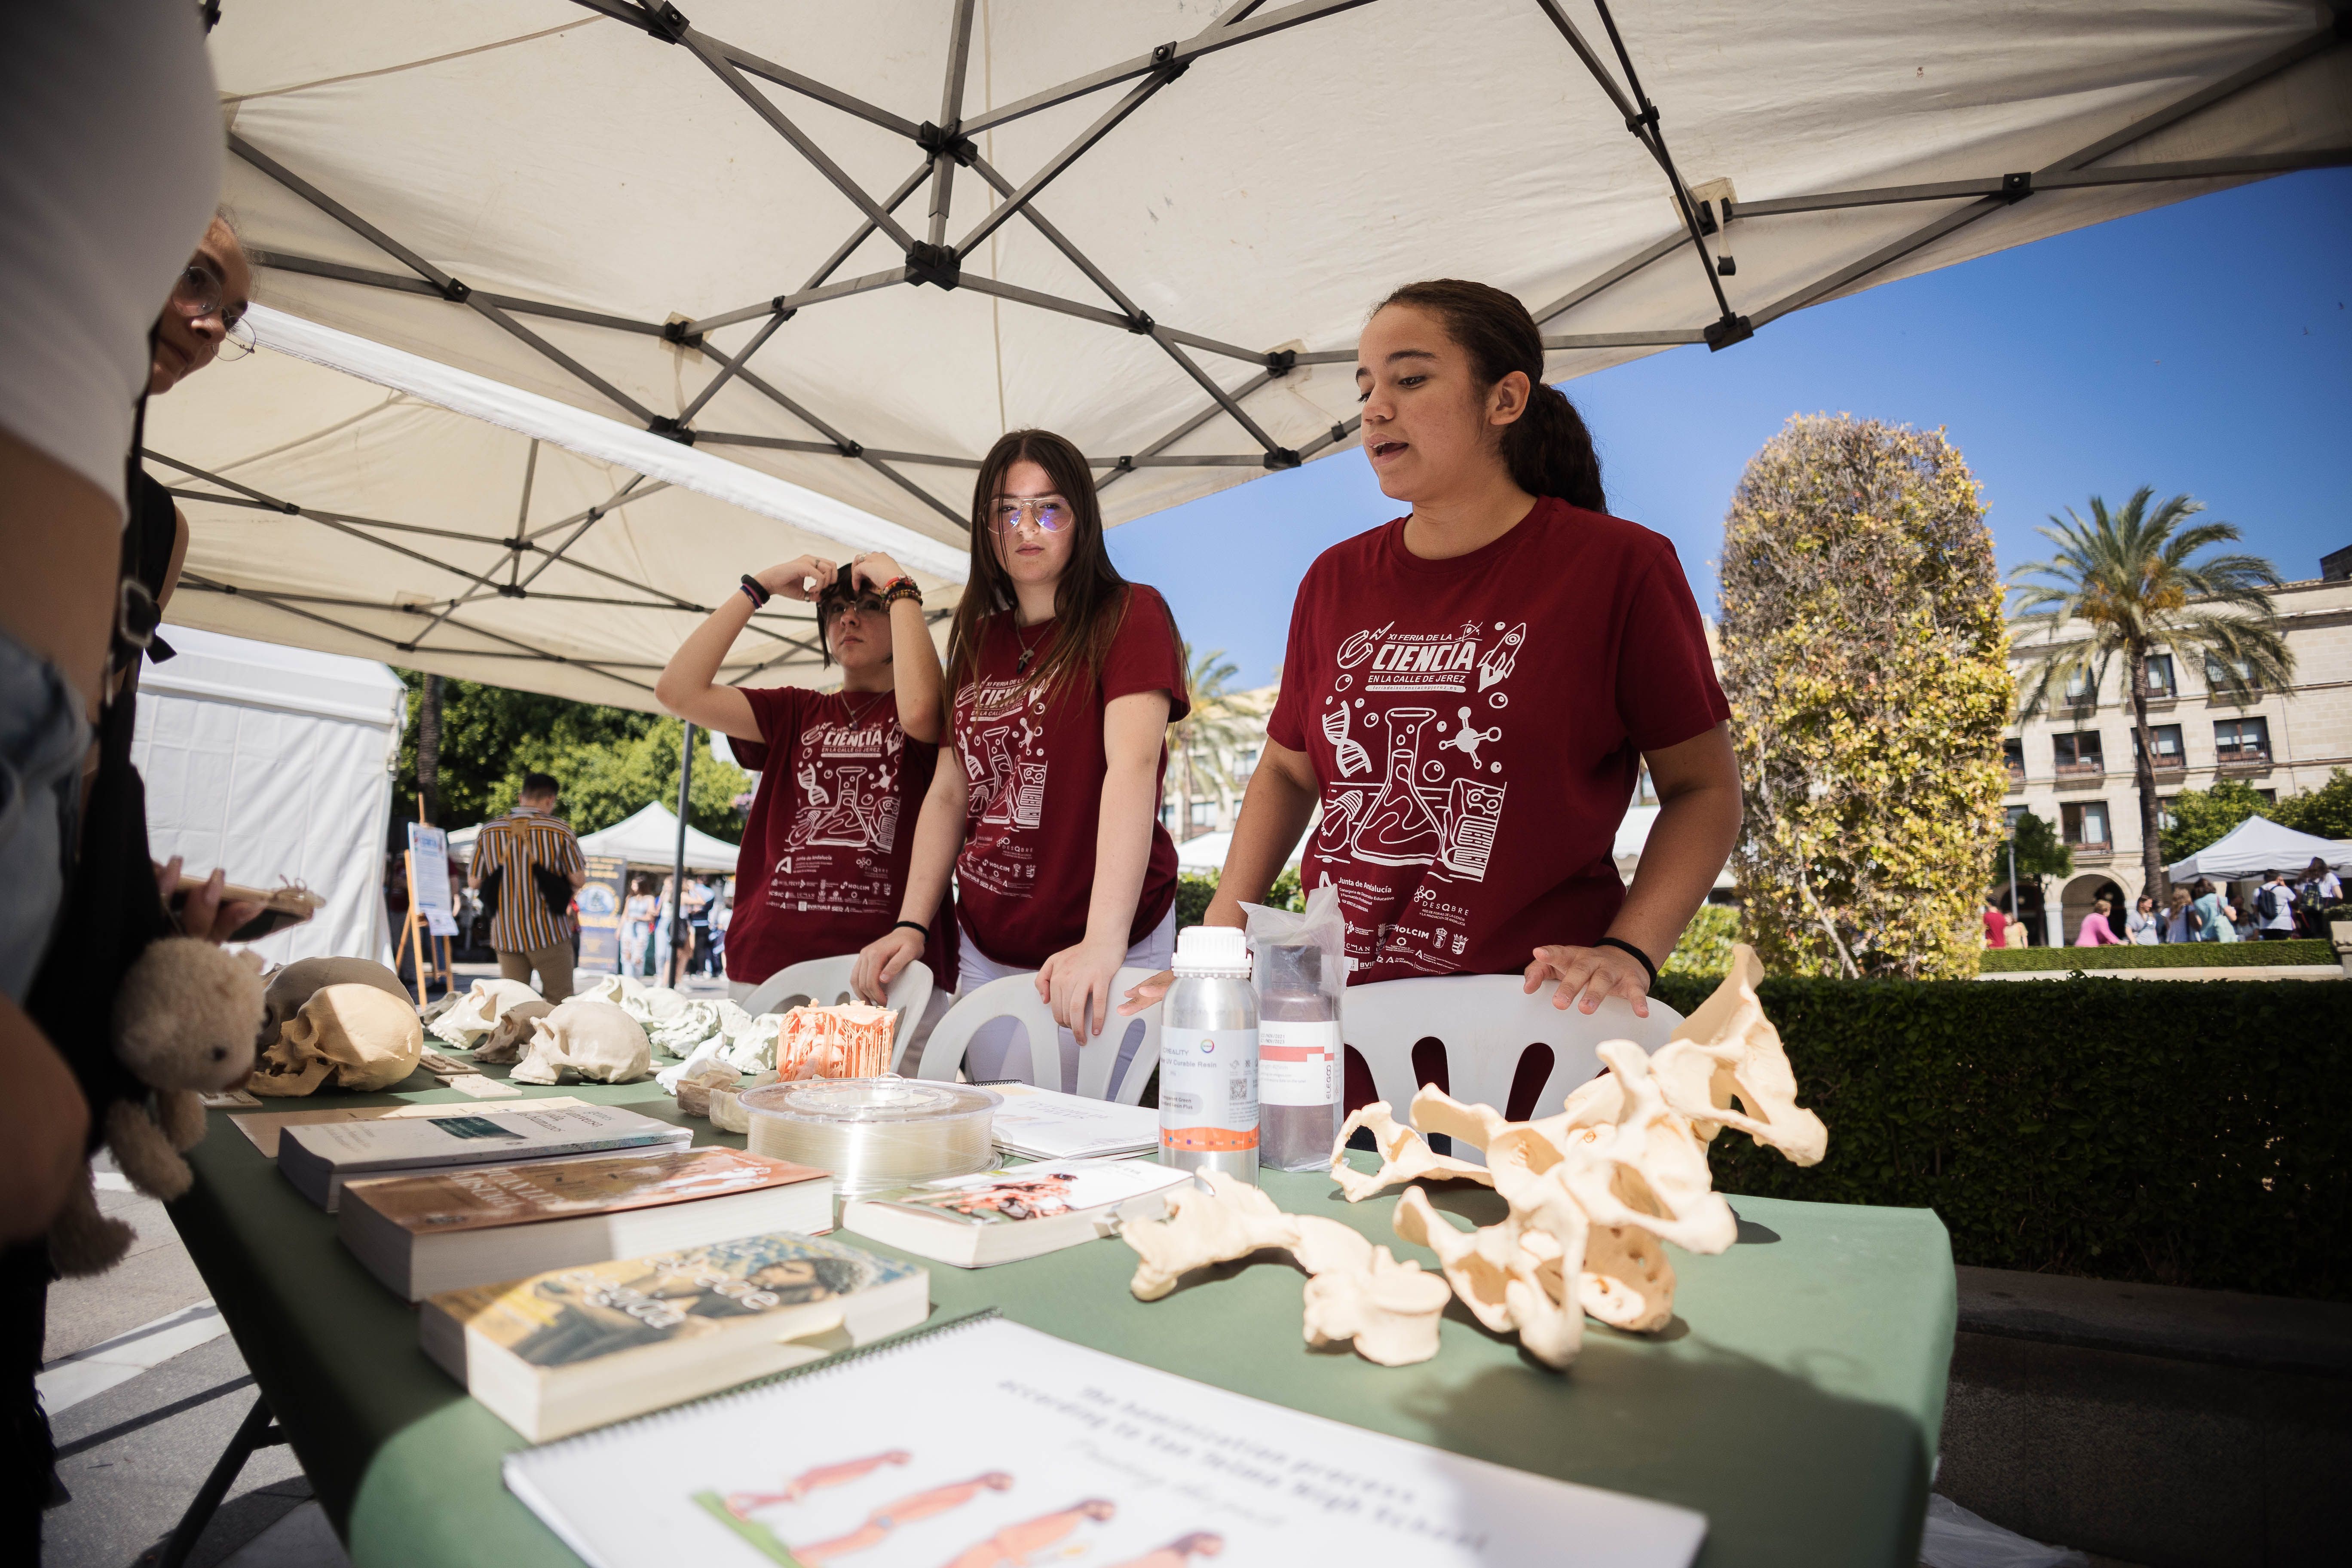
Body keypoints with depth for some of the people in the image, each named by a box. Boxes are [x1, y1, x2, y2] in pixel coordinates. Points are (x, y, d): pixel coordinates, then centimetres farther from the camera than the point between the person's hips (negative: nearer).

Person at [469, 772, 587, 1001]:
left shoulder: (488, 830, 2)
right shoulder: (559, 829, -6)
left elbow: (474, 881, 6)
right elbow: (578, 879, -6)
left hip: (505, 934, 3)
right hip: (548, 932, -3)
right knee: (560, 1003, 4)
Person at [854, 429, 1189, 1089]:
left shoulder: (1130, 615, -9)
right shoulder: (978, 639, 12)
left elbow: (1133, 768, -23)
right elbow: (950, 791, 12)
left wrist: (1104, 943, -34)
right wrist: (912, 924, 1)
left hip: (1103, 956, -5)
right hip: (985, 953, 6)